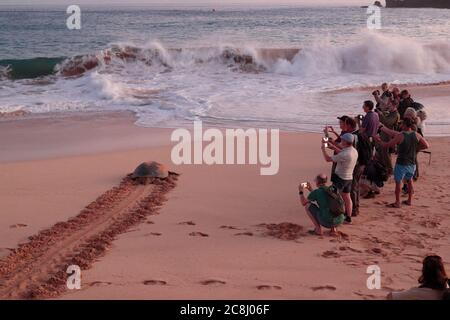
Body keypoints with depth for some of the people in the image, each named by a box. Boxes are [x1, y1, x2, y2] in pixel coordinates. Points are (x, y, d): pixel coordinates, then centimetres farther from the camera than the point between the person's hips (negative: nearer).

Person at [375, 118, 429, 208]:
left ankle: (397, 202, 12)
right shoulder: (416, 135, -3)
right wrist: (416, 149, 9)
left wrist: (379, 141, 6)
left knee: (398, 182, 8)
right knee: (409, 180, 22)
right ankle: (409, 200, 30)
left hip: (402, 163, -5)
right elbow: (426, 146, 3)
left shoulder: (400, 136, -17)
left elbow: (387, 145, -11)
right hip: (412, 163, 5)